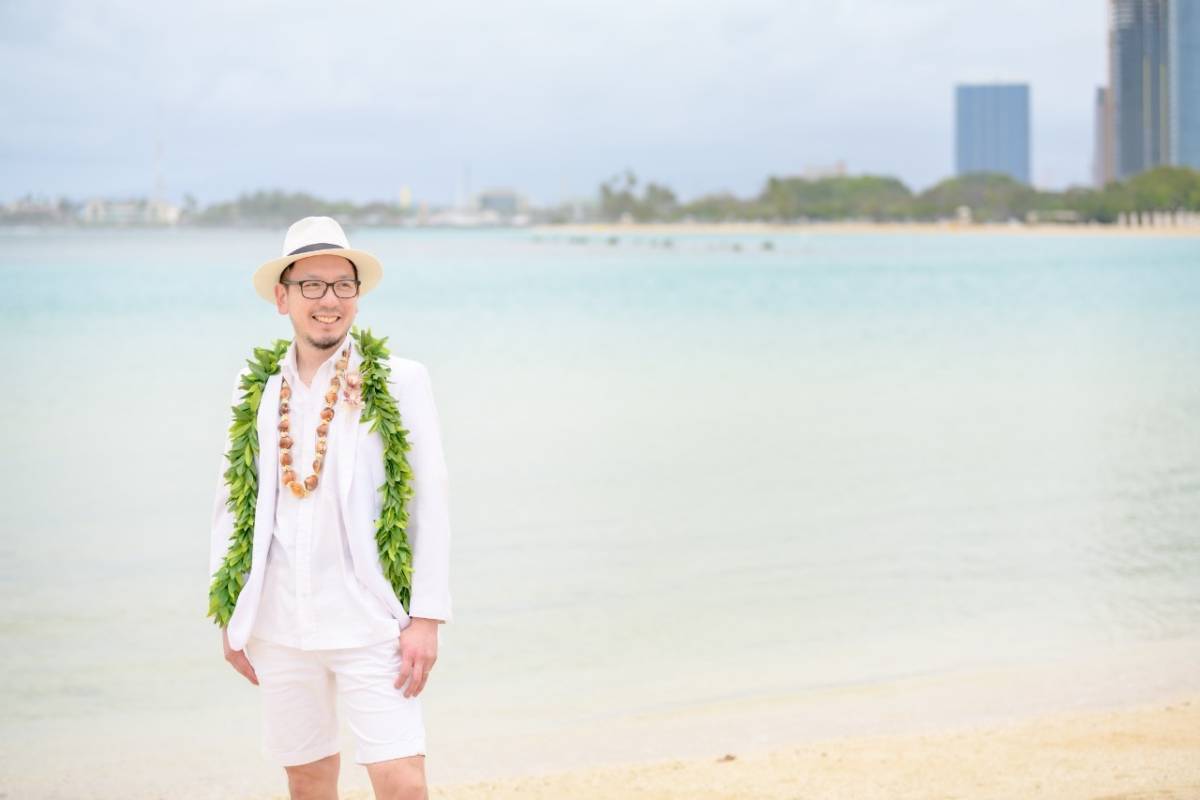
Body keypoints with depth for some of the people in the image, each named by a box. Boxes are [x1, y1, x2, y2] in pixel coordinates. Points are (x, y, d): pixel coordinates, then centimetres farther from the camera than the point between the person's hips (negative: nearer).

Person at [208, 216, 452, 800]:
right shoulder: (255, 389, 7)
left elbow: (429, 505, -3)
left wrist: (427, 618, -9)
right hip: (279, 627, 3)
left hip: (368, 624, -3)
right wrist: (229, 617, 10)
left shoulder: (399, 383, -2)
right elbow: (231, 505, 12)